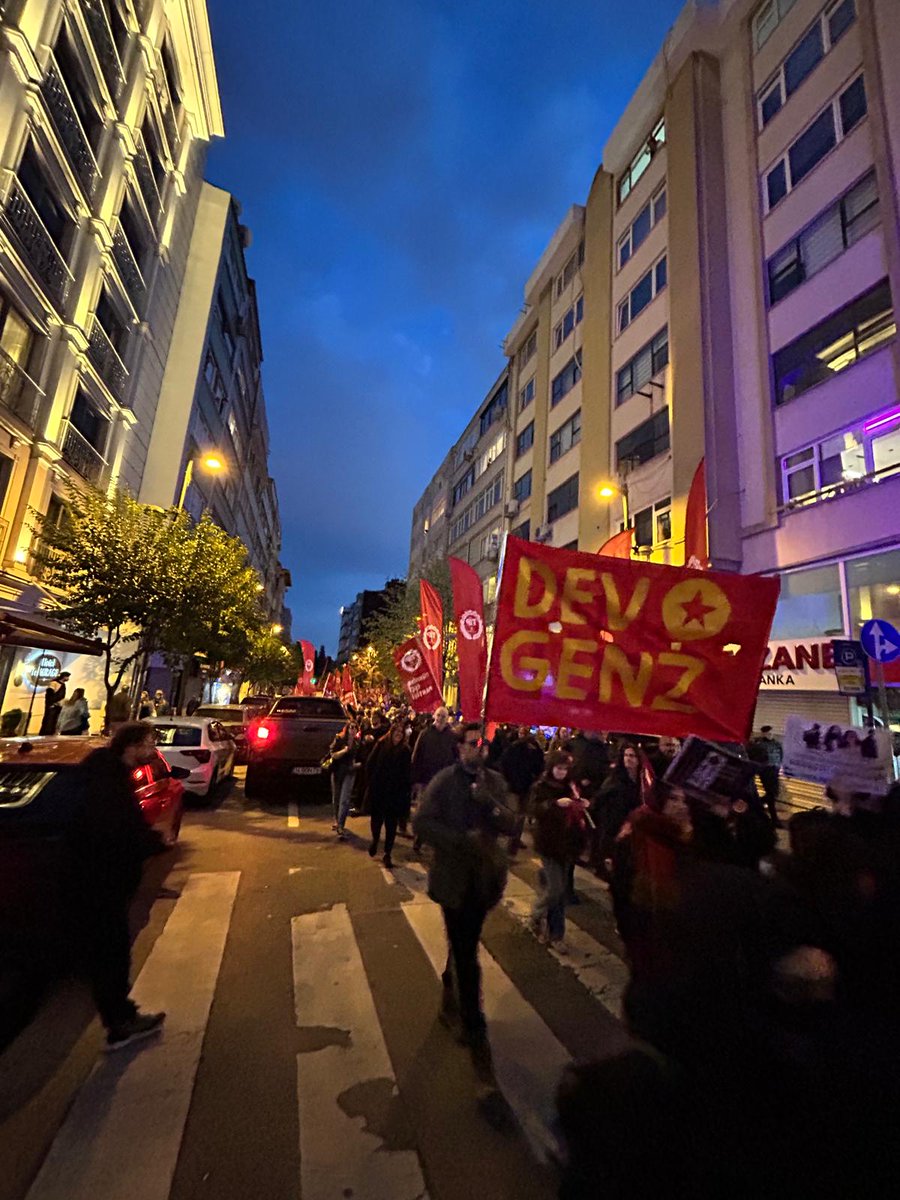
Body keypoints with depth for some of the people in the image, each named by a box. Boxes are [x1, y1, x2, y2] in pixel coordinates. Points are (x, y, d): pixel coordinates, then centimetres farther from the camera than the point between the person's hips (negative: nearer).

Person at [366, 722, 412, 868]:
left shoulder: (405, 750, -2)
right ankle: (375, 839, 43)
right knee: (377, 818, 14)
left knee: (391, 824, 4)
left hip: (395, 793, 0)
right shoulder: (381, 744, -1)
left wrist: (406, 789, -8)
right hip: (378, 790, 1)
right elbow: (371, 763, 1)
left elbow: (407, 773, -2)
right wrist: (372, 781, -2)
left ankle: (387, 854, 15)